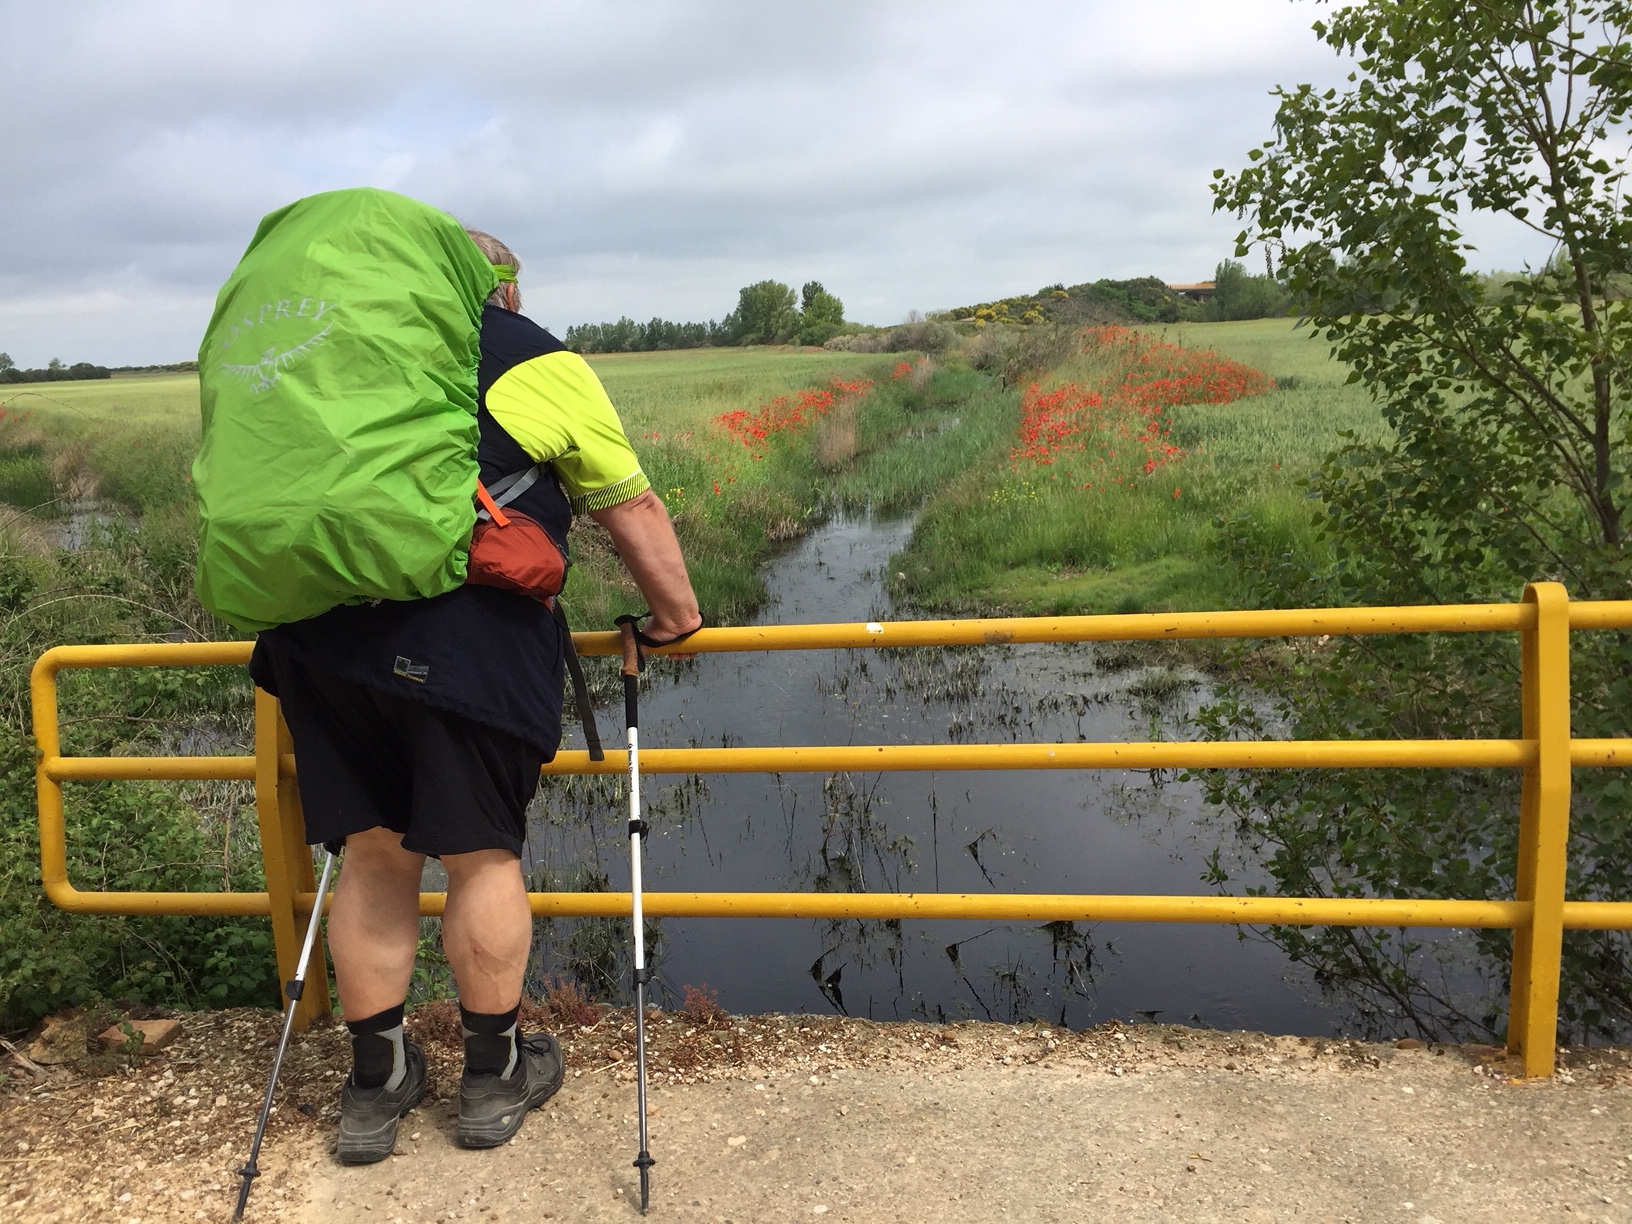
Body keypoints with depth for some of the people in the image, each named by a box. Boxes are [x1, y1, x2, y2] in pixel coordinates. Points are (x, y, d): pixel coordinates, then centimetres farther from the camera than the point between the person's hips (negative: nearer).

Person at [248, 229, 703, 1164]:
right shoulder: (540, 360, 10)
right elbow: (632, 508, 9)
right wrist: (677, 616, 21)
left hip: (317, 625, 5)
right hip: (463, 638, -4)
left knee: (373, 856, 14)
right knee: (483, 855, 9)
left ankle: (375, 1086, 26)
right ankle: (496, 1074, 24)